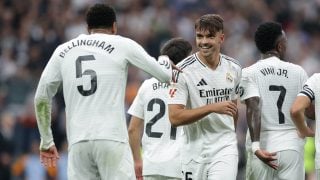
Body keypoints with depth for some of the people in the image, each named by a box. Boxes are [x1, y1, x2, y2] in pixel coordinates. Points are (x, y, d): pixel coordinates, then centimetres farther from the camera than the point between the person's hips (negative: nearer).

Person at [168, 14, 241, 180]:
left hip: (225, 149, 2)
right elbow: (175, 117, -17)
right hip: (194, 152, -2)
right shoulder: (183, 70, -10)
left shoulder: (233, 68, 5)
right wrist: (213, 107, -20)